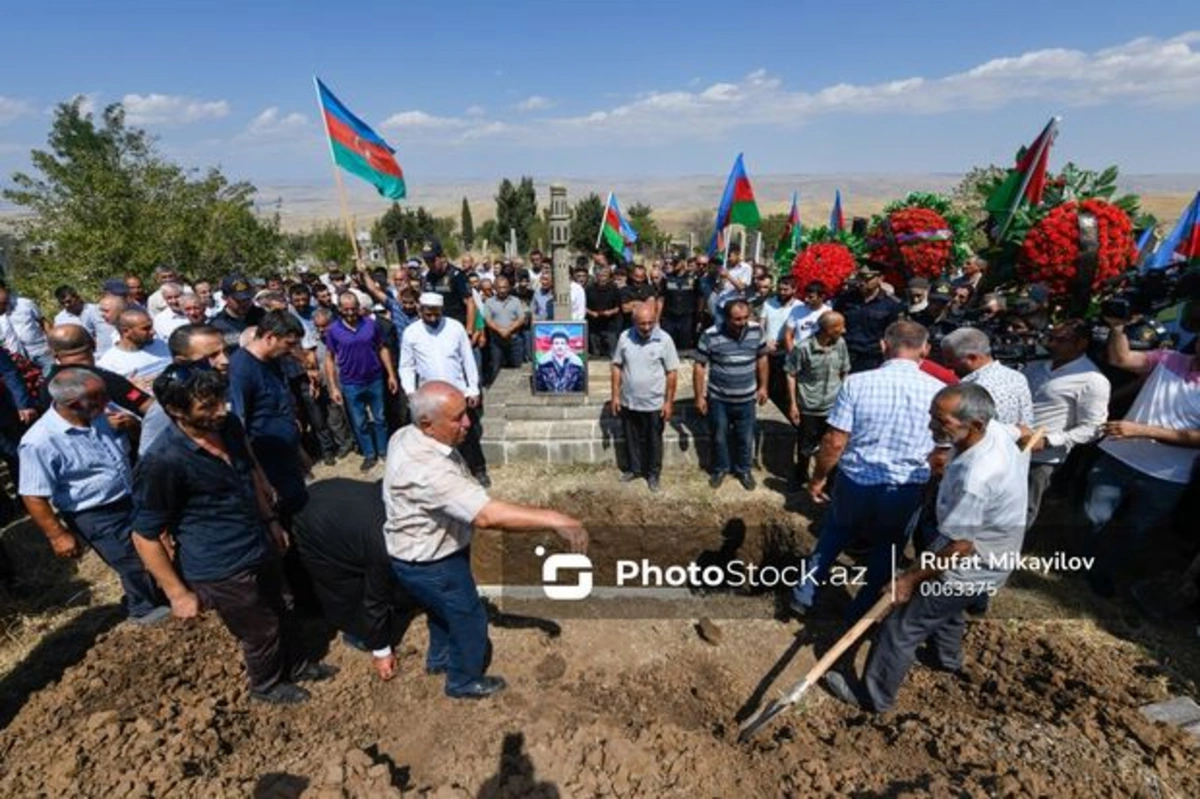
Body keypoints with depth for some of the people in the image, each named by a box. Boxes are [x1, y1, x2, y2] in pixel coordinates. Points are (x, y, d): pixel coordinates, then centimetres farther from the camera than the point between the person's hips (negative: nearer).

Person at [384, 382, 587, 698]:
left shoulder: (408, 436, -10)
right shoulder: (426, 468, -41)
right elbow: (487, 515, -47)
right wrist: (553, 520, -46)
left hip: (428, 550, 9)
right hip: (428, 563, -9)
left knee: (446, 607, 32)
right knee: (469, 618, 15)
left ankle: (440, 657, 58)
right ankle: (464, 681, 41)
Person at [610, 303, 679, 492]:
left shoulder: (664, 340, -14)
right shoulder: (624, 337, -7)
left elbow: (672, 373, -9)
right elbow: (617, 367, 2)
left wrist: (669, 402, -9)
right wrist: (615, 395, 0)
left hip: (654, 403, -2)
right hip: (628, 401, 3)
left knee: (654, 441, 14)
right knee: (631, 438, 19)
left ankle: (653, 473, 34)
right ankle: (634, 468, 40)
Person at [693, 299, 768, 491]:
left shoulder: (756, 330, -10)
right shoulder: (710, 336, -20)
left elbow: (762, 359, 5)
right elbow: (699, 366, -11)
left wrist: (763, 386, 8)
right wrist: (699, 397, -9)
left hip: (746, 398, 2)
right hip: (718, 399, -2)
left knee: (745, 438, 17)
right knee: (719, 438, 16)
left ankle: (743, 470, 41)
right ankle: (720, 469, 41)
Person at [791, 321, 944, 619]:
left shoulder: (857, 383, -15)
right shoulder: (938, 391, -10)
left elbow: (835, 441, -14)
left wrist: (818, 478, 1)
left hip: (855, 483, 0)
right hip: (905, 491, 1)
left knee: (832, 538, 24)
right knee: (885, 549, 24)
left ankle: (804, 596, 31)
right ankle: (861, 612, 38)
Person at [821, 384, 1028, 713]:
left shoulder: (974, 479, -40)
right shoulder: (995, 430, -13)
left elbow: (958, 547, -30)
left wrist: (911, 578, -19)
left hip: (969, 567, -9)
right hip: (990, 556, 9)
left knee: (902, 627, 4)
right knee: (947, 607, 34)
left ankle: (872, 695, 22)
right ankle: (946, 657, 61)